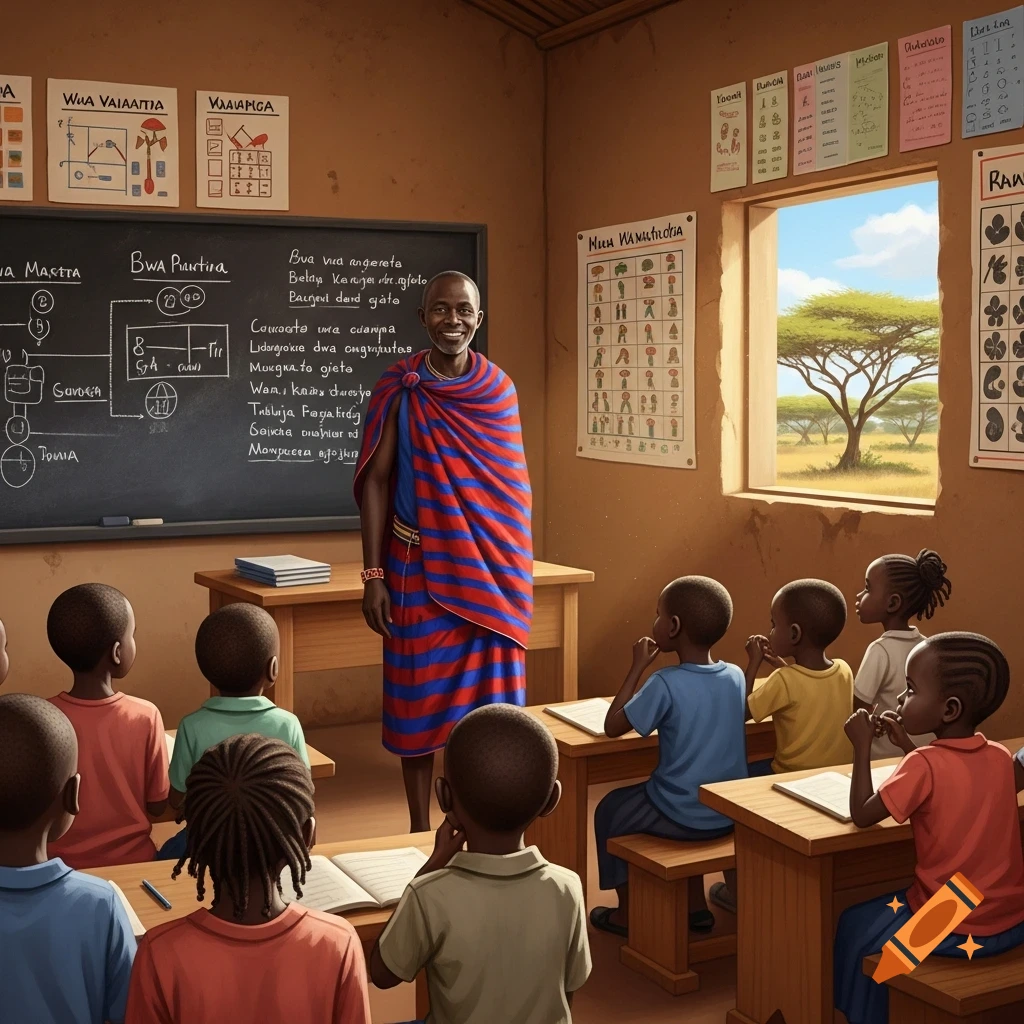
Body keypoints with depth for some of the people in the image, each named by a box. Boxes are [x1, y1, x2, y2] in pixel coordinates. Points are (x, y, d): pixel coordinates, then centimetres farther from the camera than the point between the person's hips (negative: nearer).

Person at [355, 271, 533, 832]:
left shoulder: (499, 388, 4)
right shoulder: (399, 389, -4)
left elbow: (516, 483, 10)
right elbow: (376, 480, -4)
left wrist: (518, 571, 8)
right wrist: (373, 575, -9)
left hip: (491, 570, 2)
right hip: (419, 569, -2)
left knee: (488, 696, 6)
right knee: (419, 699, 5)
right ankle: (420, 827, 18)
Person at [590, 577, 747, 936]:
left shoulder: (666, 683, -22)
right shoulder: (735, 676, -5)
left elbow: (613, 726, -12)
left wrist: (638, 666, -8)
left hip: (682, 818, -6)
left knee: (610, 810, 22)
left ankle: (627, 913, 31)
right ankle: (696, 906, 39)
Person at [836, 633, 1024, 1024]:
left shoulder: (924, 765, -23)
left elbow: (862, 815, -14)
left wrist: (862, 746, -9)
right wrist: (908, 746, 13)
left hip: (956, 932, -6)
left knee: (856, 927, 19)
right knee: (890, 907, 31)